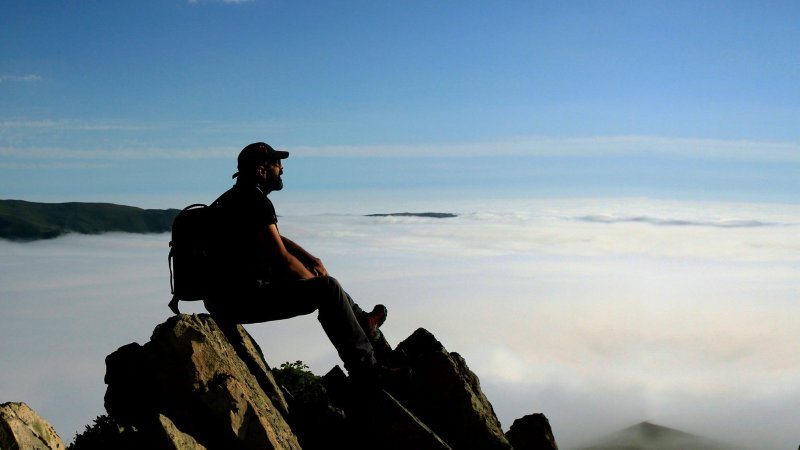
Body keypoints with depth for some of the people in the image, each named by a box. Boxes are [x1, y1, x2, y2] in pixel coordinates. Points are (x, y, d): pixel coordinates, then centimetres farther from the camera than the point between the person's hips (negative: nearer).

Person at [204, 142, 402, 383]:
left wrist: (313, 260, 15)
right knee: (327, 288, -12)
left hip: (226, 297, 11)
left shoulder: (237, 197, 17)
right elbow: (282, 259, -20)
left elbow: (277, 239, 26)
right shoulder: (254, 200, -17)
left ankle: (362, 322, 28)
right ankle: (365, 367, -7)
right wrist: (314, 282, -3)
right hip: (242, 300, -11)